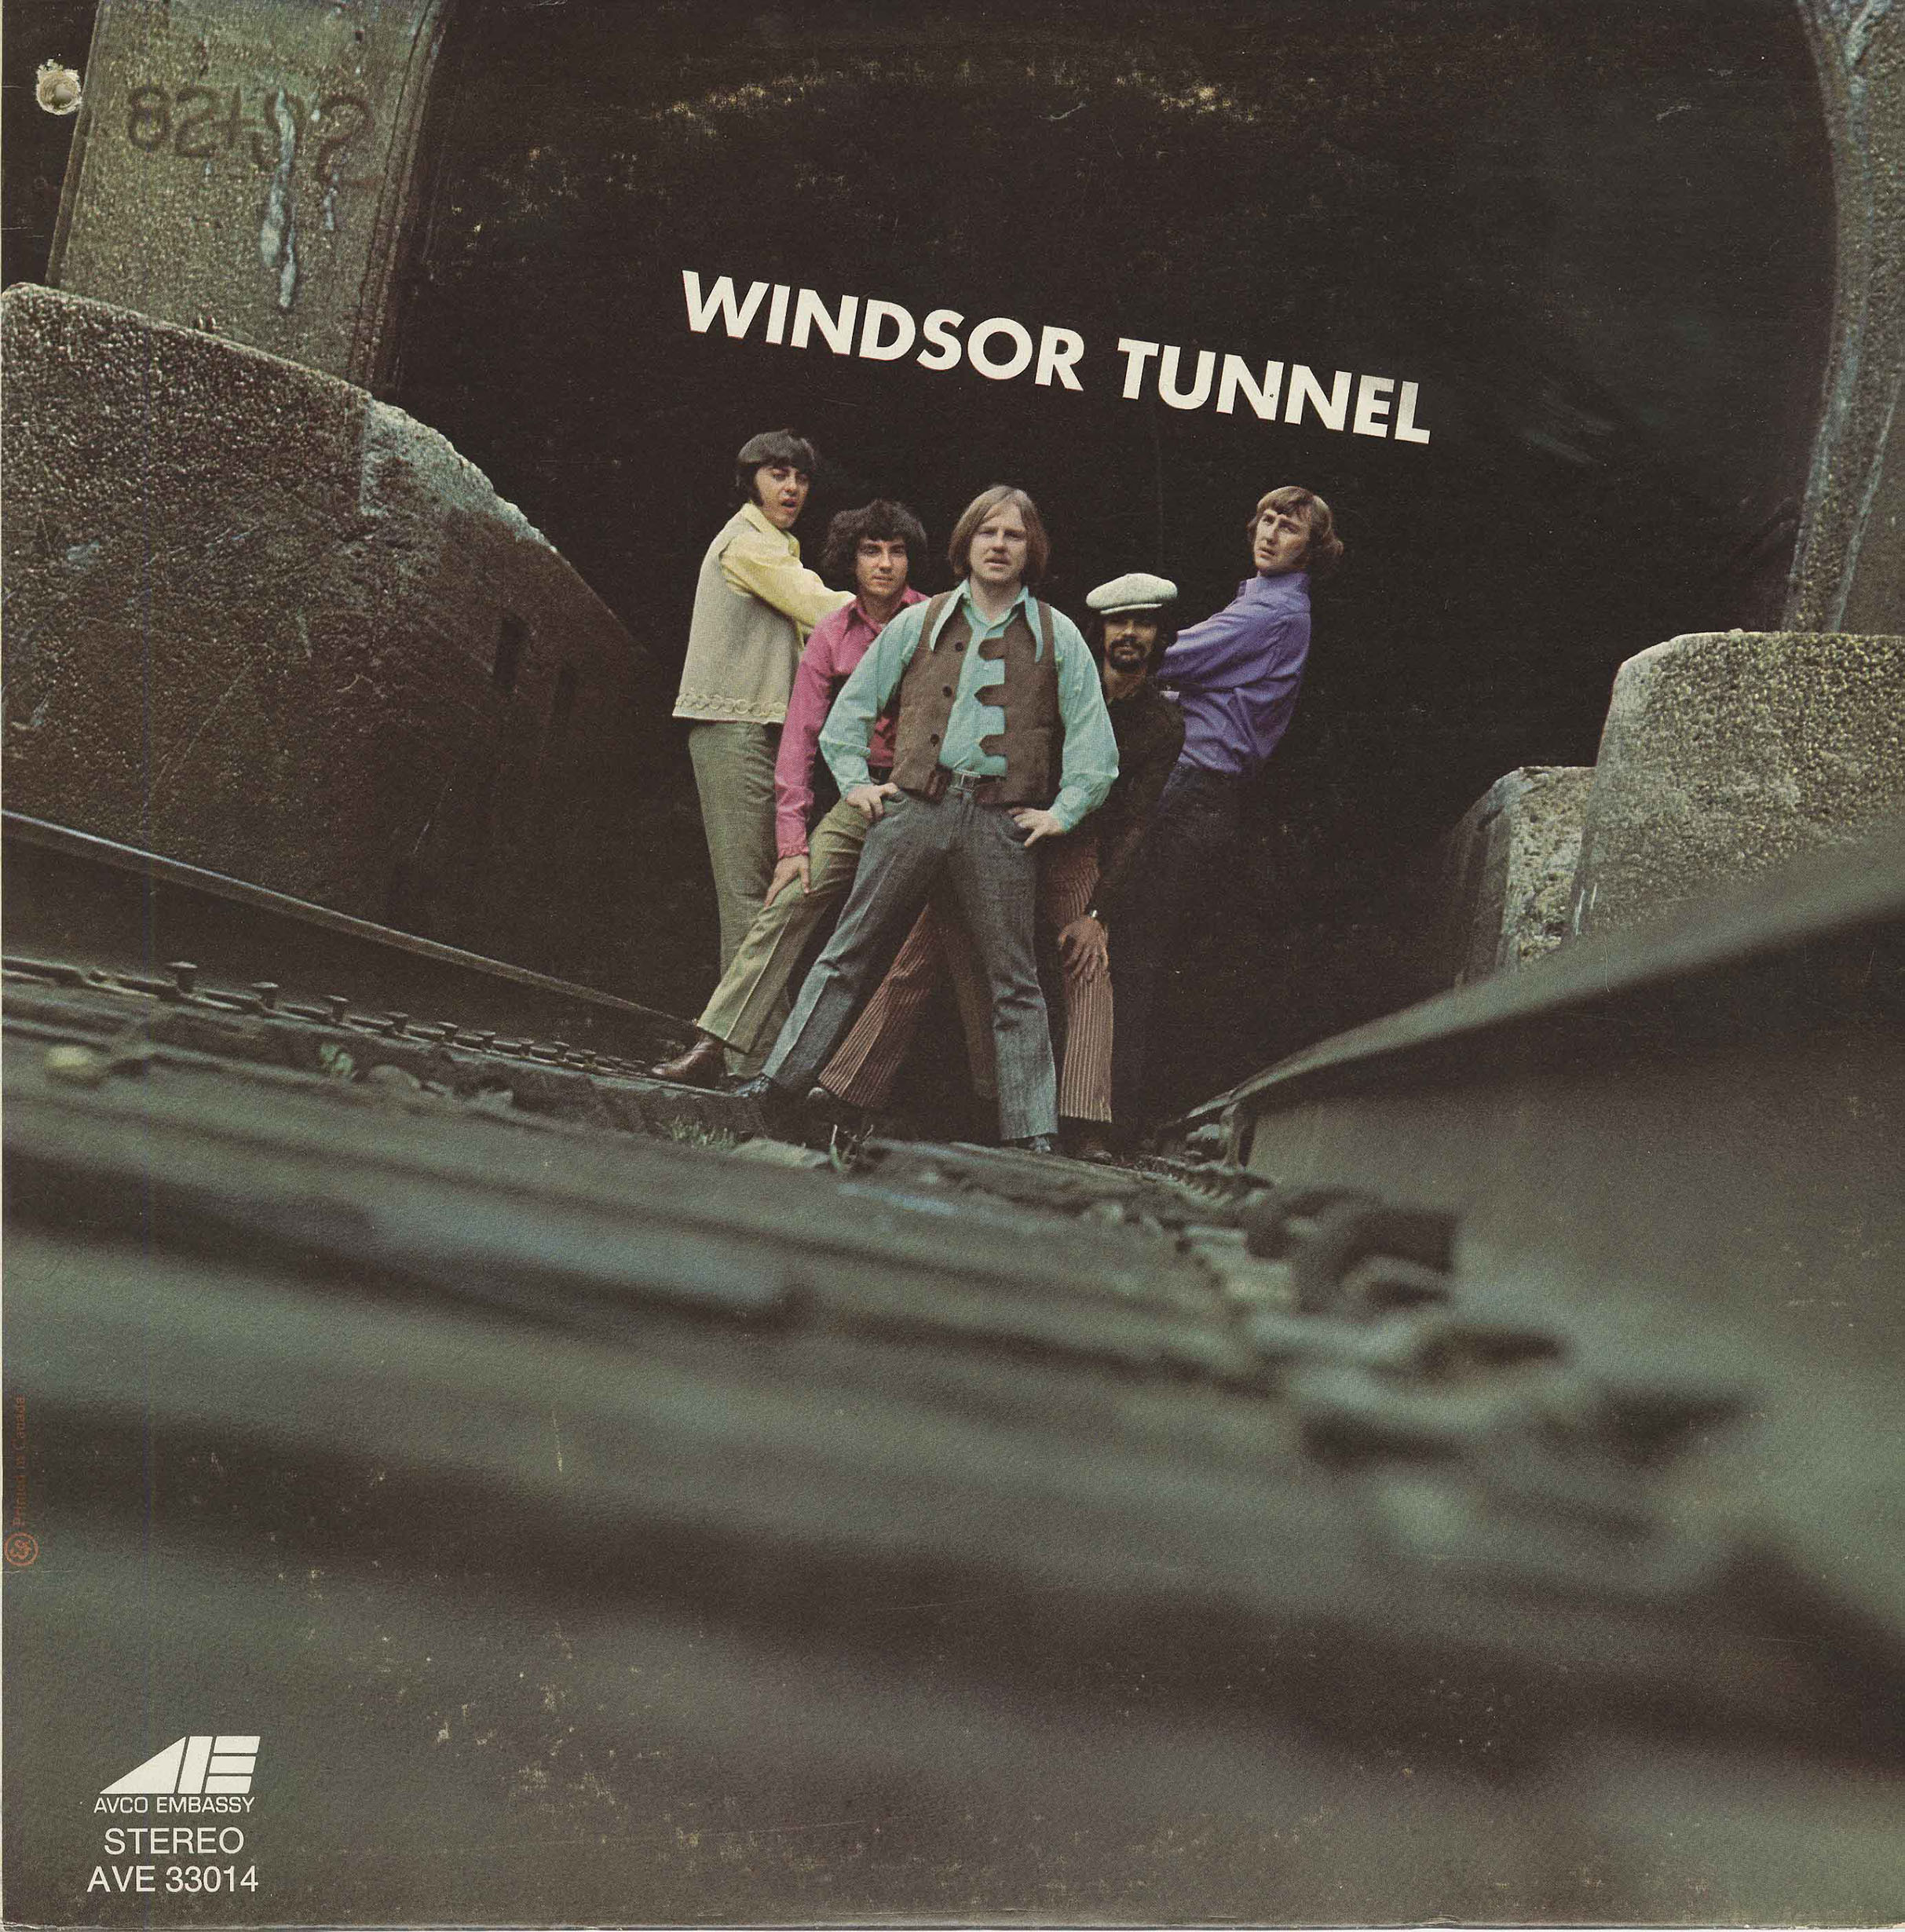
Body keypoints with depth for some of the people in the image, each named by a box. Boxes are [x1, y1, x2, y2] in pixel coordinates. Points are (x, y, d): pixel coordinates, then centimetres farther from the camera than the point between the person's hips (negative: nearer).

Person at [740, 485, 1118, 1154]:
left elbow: (1093, 740, 11)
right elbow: (852, 705, 19)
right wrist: (855, 781, 9)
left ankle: (1032, 1138, 5)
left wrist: (1063, 813, 2)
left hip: (1003, 822, 0)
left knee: (1015, 981, 2)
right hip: (915, 806, 1)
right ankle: (775, 1087, 4)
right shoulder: (919, 623, 13)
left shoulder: (1057, 636, 11)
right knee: (849, 952, 0)